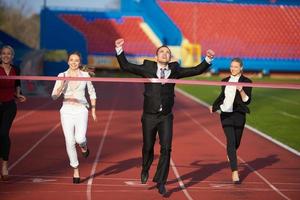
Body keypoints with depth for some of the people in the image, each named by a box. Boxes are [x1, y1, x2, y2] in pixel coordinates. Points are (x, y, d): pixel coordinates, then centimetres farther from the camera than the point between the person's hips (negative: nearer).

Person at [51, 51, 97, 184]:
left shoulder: (85, 75, 3)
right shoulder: (62, 76, 2)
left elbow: (92, 93, 15)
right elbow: (54, 96, -2)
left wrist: (93, 110, 11)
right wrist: (62, 84, -18)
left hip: (81, 110, -1)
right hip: (67, 111, 1)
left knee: (80, 138, -22)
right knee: (70, 142, -3)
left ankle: (84, 146, 16)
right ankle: (76, 171, 11)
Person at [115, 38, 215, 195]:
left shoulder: (175, 70, 5)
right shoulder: (147, 68, 2)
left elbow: (197, 70, 5)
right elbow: (125, 66, 1)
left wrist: (208, 59, -8)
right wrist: (119, 50, -8)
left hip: (166, 117, 1)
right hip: (149, 116, -1)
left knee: (166, 149, -6)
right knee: (148, 147, 10)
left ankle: (161, 182, 5)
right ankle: (145, 170, 41)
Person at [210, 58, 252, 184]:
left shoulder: (246, 82, -4)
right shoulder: (225, 81, 8)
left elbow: (247, 101, -12)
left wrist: (241, 90, -28)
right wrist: (214, 106, 36)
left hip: (239, 115, -1)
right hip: (226, 114, 1)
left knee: (236, 142, 12)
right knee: (231, 141, -11)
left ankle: (230, 154, 50)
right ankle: (235, 172, -15)